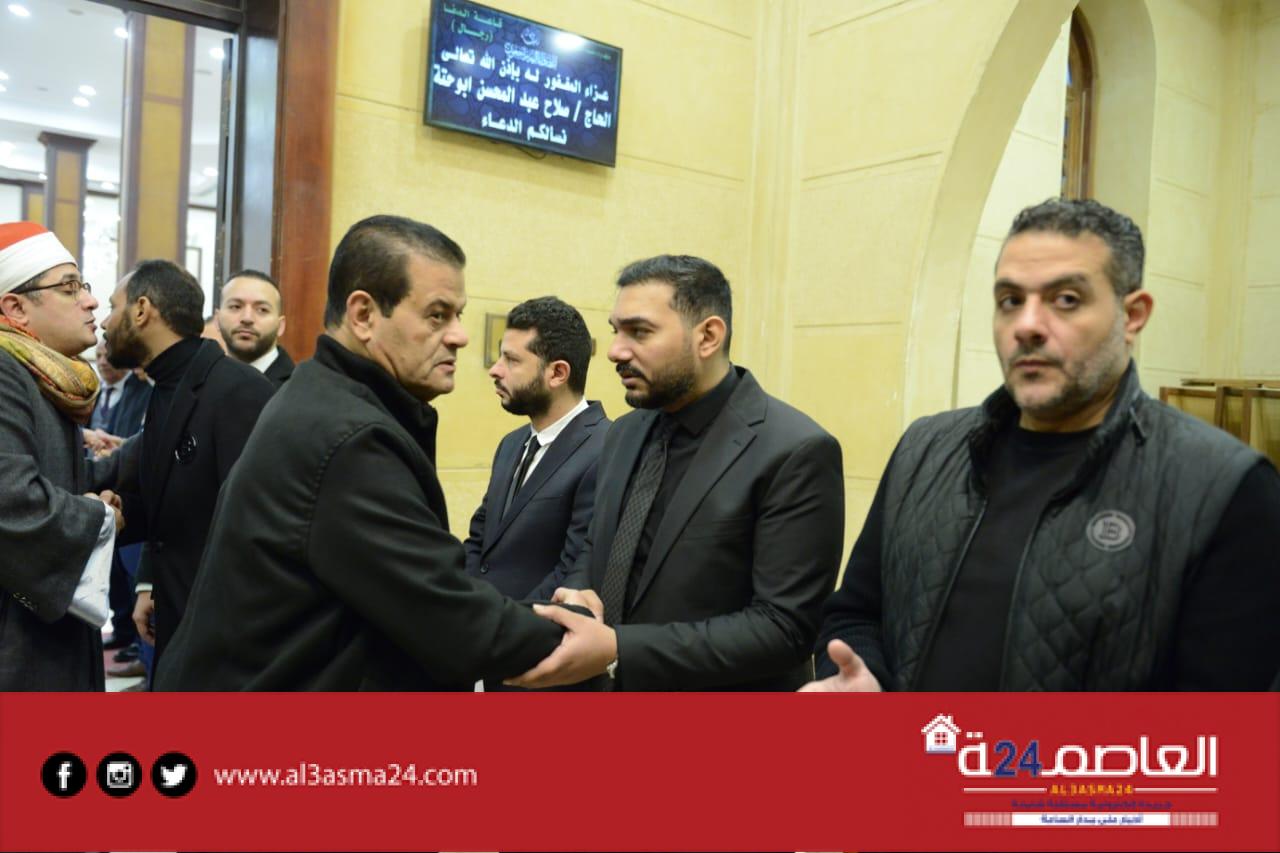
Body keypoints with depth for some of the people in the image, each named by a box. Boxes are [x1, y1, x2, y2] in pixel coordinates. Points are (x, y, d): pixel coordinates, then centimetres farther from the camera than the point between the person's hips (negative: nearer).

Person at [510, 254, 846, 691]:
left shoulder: (796, 451, -20)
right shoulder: (623, 434, 1)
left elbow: (785, 626, -22)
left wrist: (618, 651, -27)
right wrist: (577, 598, -11)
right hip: (612, 688, 6)